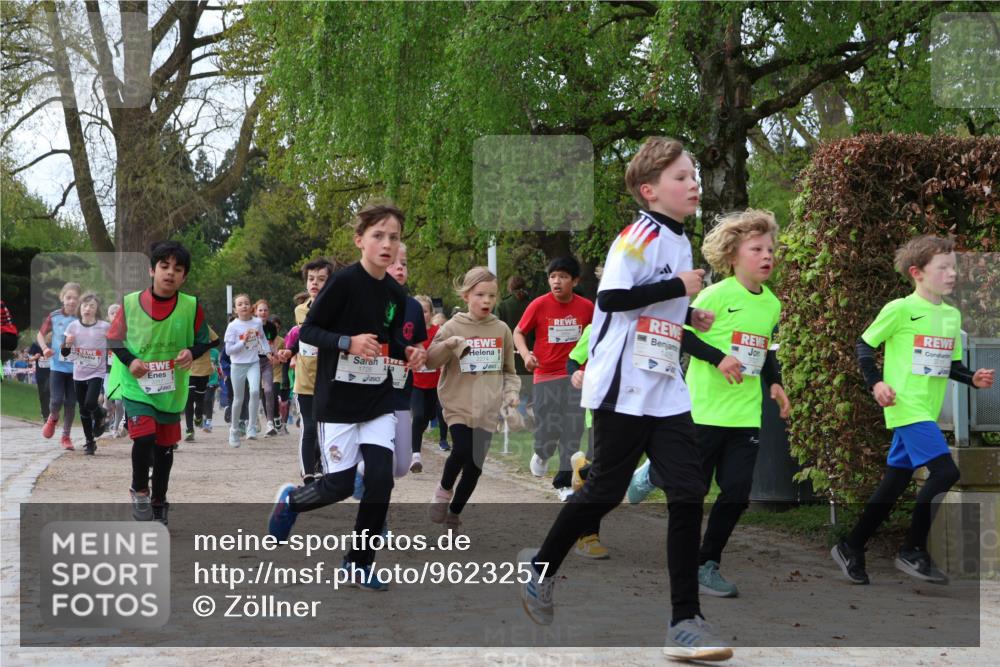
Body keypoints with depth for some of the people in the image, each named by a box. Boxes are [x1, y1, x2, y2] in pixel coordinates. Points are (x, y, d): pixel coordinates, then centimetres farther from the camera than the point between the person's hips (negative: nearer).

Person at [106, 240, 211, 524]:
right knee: (143, 437, -20)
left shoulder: (191, 307, -7)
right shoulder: (130, 303, -9)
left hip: (172, 389, 2)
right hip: (136, 385, -2)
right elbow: (114, 339, 1)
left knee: (164, 446, 12)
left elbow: (203, 341, 4)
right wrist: (129, 360, -16)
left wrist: (192, 352, -18)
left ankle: (159, 501, 31)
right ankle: (139, 491, 6)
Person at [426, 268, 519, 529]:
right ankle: (444, 489, 9)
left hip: (488, 409, 3)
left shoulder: (502, 330, 5)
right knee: (462, 451, -22)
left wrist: (511, 392, -2)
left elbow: (509, 371, 14)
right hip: (459, 405, -3)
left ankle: (454, 512, 24)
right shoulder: (453, 327, -3)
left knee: (475, 464, 4)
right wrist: (449, 345, -22)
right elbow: (430, 361, -6)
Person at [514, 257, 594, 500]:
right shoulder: (539, 305, -9)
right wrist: (526, 354, -16)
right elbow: (518, 332, 1)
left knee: (572, 432, 0)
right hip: (546, 376, -2)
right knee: (548, 430, -4)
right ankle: (542, 455, 32)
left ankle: (564, 482, 13)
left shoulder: (586, 306, -4)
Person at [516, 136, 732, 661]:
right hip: (623, 389, -8)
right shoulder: (641, 234, -11)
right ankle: (539, 569, 27)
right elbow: (611, 297, -23)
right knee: (606, 490, 2)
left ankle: (685, 621, -2)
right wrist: (680, 286, -18)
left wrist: (689, 316, 10)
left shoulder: (678, 240, 16)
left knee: (688, 494, -3)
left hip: (665, 392, 8)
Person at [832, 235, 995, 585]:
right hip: (905, 408, -8)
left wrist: (974, 378, 1)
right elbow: (864, 345, -1)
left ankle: (850, 549, 21)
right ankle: (913, 550, -6)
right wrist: (875, 382, -11)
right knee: (945, 471, -18)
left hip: (927, 412, 8)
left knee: (895, 483, 11)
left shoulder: (952, 315, 12)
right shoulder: (900, 309, -9)